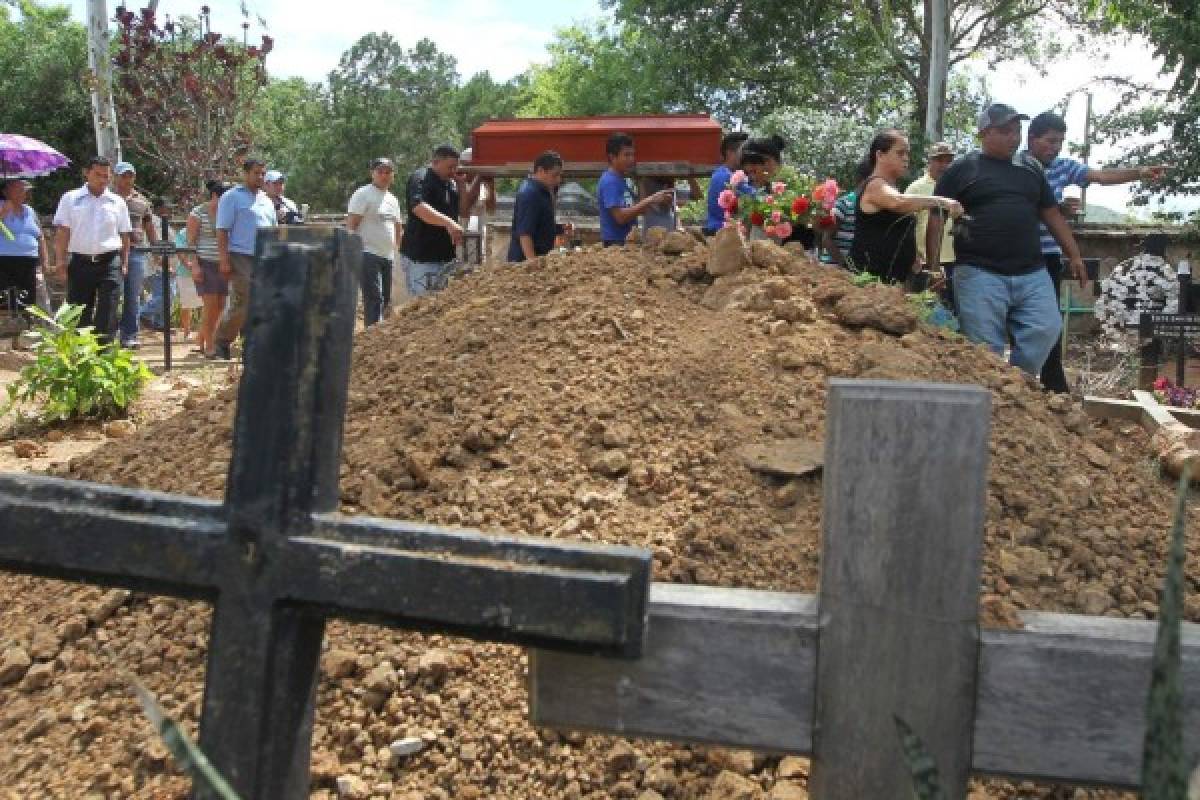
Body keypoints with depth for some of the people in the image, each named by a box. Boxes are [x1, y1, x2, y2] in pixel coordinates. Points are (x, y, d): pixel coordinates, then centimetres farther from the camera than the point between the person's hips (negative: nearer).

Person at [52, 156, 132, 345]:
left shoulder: (117, 202, 9)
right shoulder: (70, 199, 6)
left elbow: (124, 236, 10)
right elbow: (62, 233, 3)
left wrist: (124, 264, 3)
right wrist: (60, 260, -6)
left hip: (109, 263, 0)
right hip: (80, 262, 0)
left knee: (107, 314, -5)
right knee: (79, 314, 5)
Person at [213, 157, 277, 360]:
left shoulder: (266, 201, 20)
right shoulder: (232, 197, 0)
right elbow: (222, 231, -7)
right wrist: (224, 260, -15)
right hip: (241, 257, -7)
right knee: (242, 303, -11)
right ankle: (220, 343, 3)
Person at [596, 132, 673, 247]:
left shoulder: (624, 180, 14)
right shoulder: (609, 182, -14)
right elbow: (620, 216, -22)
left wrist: (655, 200, 6)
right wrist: (650, 201, -21)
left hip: (629, 242, 9)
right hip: (615, 243, -9)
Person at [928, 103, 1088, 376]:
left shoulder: (1031, 167, 17)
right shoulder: (962, 169, 3)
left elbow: (1051, 214, 21)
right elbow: (936, 218, 0)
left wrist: (1074, 255, 17)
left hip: (1032, 273, 4)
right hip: (979, 274, -4)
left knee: (1046, 330, -6)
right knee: (986, 351, -3)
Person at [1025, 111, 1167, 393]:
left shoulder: (1064, 166, 5)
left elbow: (1102, 176, -4)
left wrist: (1139, 172, -19)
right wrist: (1056, 210, -24)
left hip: (1049, 256, 5)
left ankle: (1055, 385, 14)